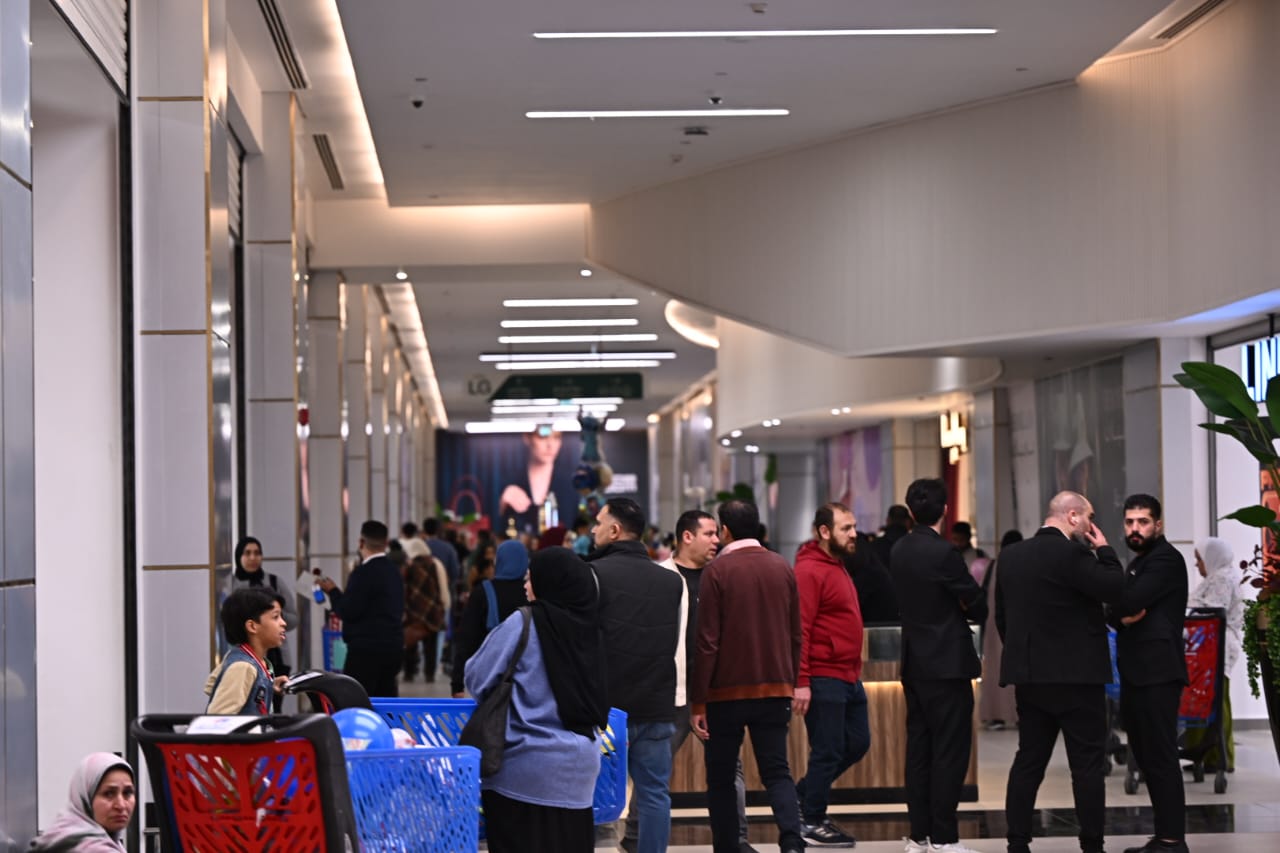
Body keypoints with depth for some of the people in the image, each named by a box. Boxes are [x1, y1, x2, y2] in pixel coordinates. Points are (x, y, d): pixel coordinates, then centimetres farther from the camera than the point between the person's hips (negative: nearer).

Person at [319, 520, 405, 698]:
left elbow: (348, 611, -16)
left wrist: (332, 590, 0)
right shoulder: (393, 571, 13)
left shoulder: (364, 573, -14)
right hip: (393, 647, 9)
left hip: (367, 649, -9)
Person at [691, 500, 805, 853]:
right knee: (776, 771, 4)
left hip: (727, 691, -3)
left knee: (721, 778, 10)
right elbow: (795, 635, 8)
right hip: (775, 689, 3)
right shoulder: (782, 568, 6)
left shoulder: (717, 570, -8)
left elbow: (707, 641, -10)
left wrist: (697, 702, -7)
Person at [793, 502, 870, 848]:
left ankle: (803, 794, 27)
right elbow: (799, 630, -19)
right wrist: (801, 683, -22)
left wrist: (856, 666, 16)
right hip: (823, 678, -9)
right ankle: (812, 822, 13)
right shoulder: (809, 570, -14)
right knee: (828, 751, -1)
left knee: (858, 743, 14)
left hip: (848, 677, 9)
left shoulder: (837, 567, 15)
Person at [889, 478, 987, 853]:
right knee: (950, 752, -3)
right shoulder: (944, 552, -16)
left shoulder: (899, 551, 6)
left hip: (914, 663, 7)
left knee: (919, 749, 10)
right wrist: (966, 610, 10)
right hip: (947, 664, -7)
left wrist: (950, 610, 7)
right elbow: (978, 607, -10)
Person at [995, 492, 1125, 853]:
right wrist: (1104, 548, -2)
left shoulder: (1010, 556, 9)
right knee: (1088, 763, 0)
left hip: (1029, 675, 7)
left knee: (1028, 760, 9)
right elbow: (1115, 589, -14)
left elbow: (1001, 615, 14)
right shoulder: (1071, 554, -14)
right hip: (1076, 675, -7)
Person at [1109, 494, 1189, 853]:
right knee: (1146, 755, 10)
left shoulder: (1166, 560, -9)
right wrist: (1123, 617, -8)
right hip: (1137, 672, 10)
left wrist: (1121, 610, 1)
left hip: (1158, 672, -10)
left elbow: (1126, 603, -20)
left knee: (1160, 756, -10)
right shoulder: (1138, 564, 21)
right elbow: (1119, 611, 14)